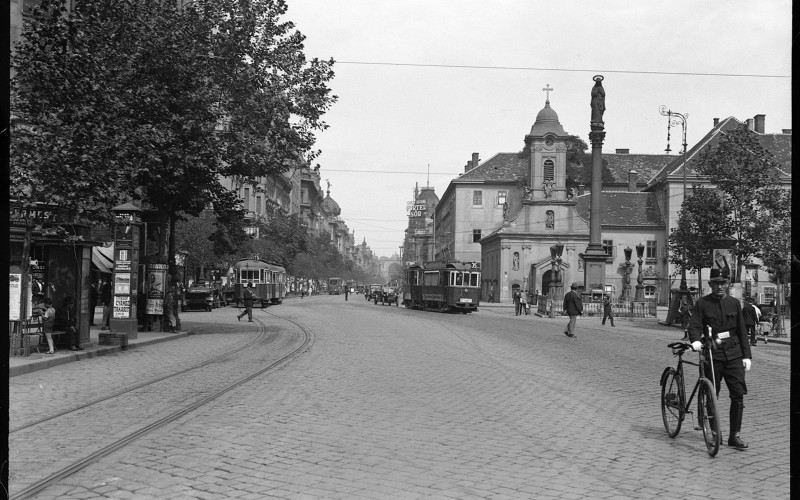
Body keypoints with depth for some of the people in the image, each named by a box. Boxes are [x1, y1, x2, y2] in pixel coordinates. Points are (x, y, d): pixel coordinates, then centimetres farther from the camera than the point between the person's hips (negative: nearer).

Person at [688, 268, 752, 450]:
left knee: (738, 394, -4)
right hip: (713, 354, -2)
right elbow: (694, 325, -7)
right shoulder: (702, 304, 2)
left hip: (734, 354, 2)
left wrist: (747, 355, 8)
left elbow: (742, 331, 12)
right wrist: (695, 340, -28)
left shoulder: (734, 303, 11)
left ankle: (734, 436, 5)